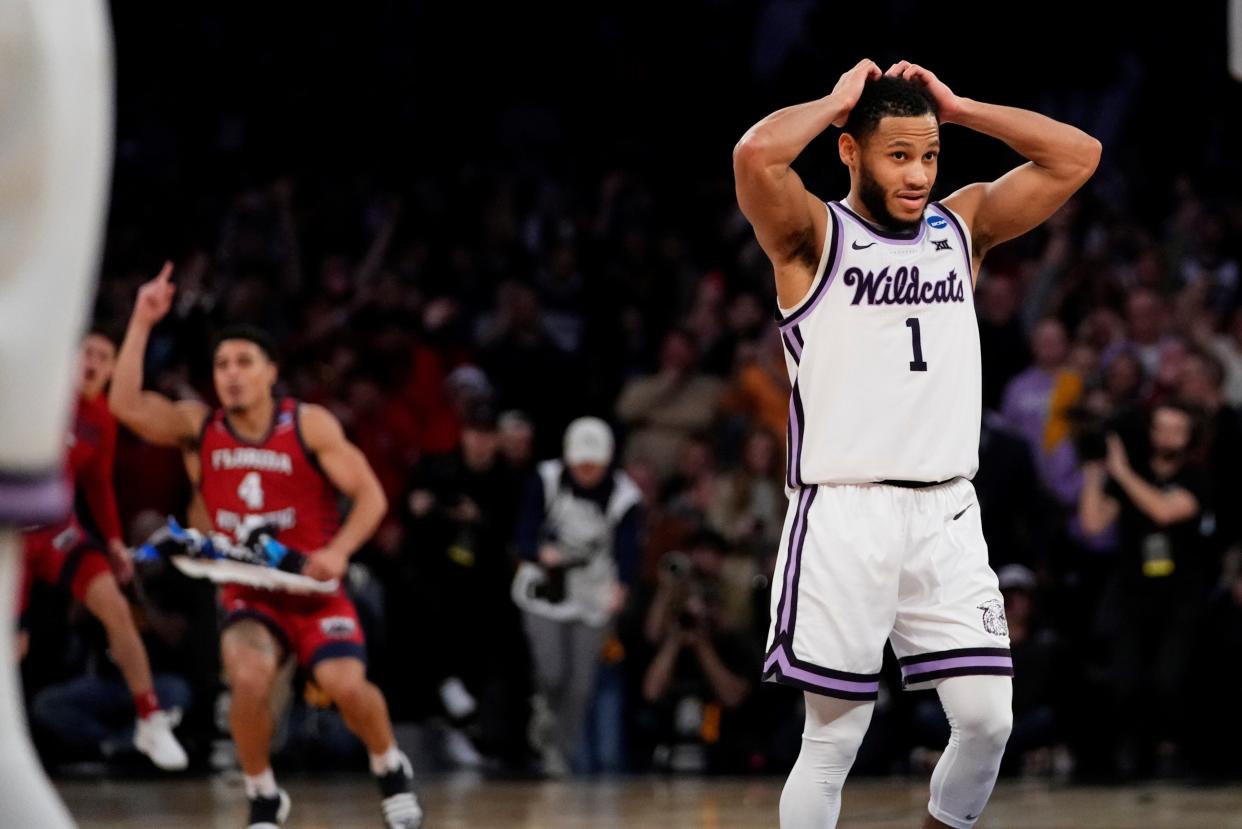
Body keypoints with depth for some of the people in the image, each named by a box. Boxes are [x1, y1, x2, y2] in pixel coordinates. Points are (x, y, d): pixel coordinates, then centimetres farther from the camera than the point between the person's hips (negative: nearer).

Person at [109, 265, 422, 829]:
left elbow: (370, 495, -7)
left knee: (345, 684, -23)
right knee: (250, 677, -28)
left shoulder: (310, 426, -6)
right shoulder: (198, 429, -1)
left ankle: (390, 769, 11)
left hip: (313, 587, -1)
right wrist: (142, 323, -22)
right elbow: (127, 406, -16)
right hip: (247, 595, 1)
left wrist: (339, 550, -24)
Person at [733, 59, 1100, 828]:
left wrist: (955, 106, 4)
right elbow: (756, 154, -22)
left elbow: (1077, 155, 7)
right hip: (846, 513, -4)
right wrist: (837, 101, -5)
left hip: (947, 512, 4)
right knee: (835, 738, -1)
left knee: (989, 719, -1)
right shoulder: (814, 236, -2)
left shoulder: (963, 225, 12)